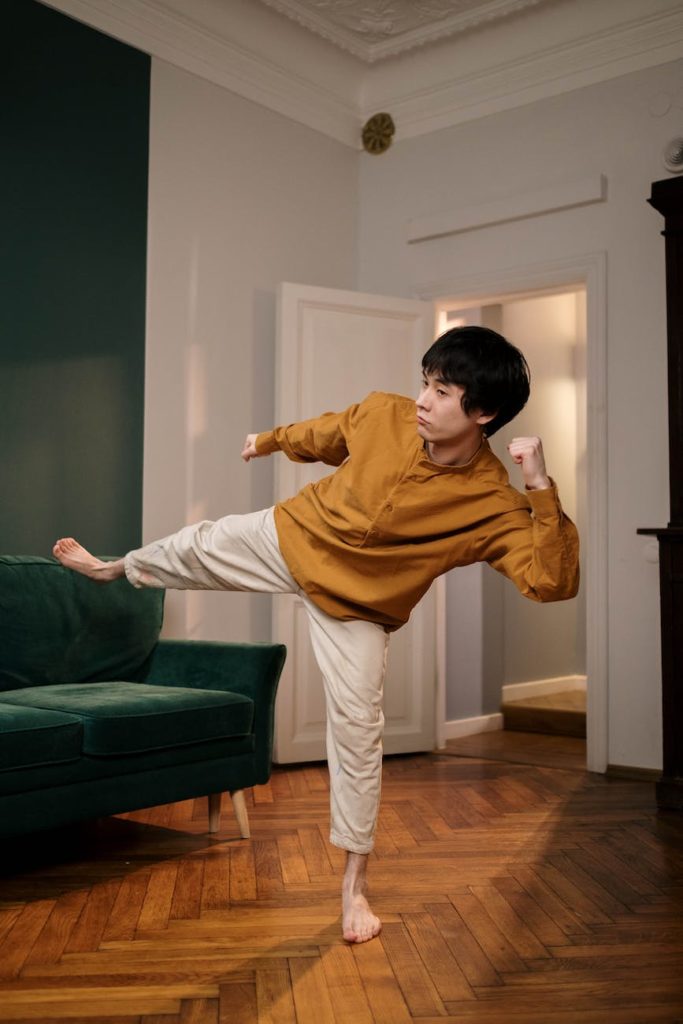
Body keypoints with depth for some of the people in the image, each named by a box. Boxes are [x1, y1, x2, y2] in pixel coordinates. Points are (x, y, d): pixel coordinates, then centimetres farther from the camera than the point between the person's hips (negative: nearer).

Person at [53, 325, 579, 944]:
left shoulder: (494, 505, -29)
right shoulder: (383, 414, -20)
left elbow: (554, 583, -38)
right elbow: (323, 434, 2)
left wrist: (543, 490, -48)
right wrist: (270, 440, 20)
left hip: (356, 608, -3)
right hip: (290, 538, 3)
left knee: (358, 732, -3)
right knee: (193, 548, 18)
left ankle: (356, 881, 18)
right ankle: (115, 570, 57)